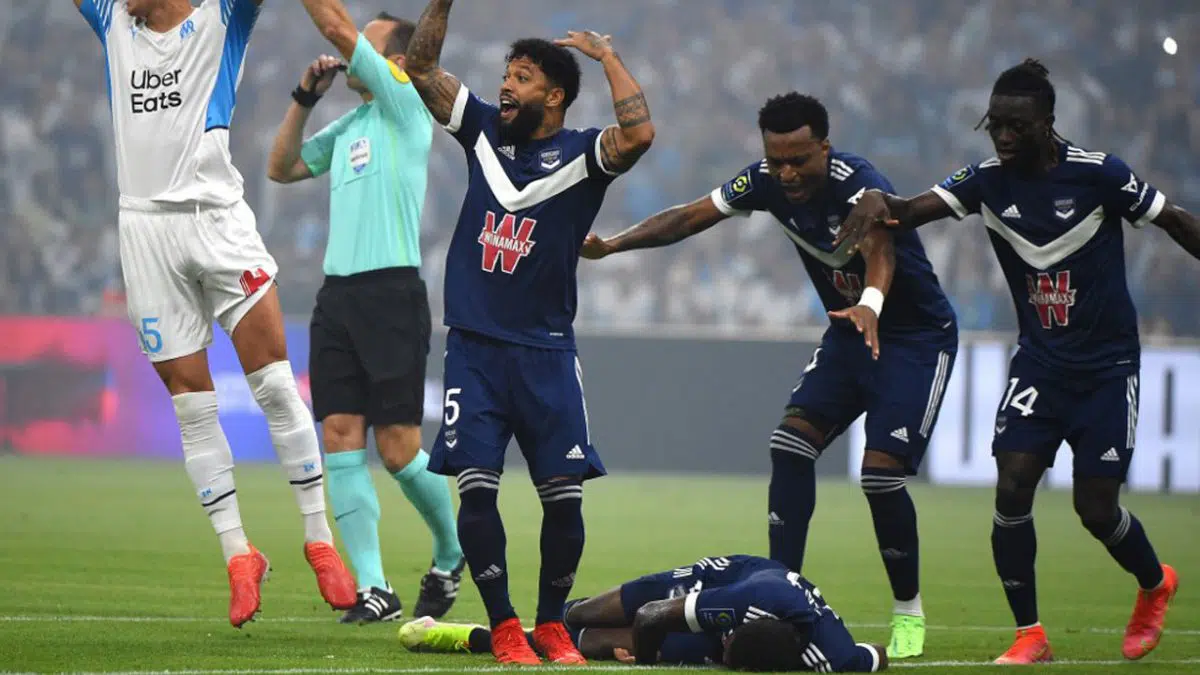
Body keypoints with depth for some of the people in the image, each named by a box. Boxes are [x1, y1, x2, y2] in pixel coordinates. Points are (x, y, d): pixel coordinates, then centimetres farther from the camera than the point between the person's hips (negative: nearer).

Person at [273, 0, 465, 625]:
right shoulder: (349, 127, 18)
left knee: (399, 450, -5)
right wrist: (304, 98, 16)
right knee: (341, 441, -3)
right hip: (338, 294, 7)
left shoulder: (405, 100, -3)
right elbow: (281, 168, 25)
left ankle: (452, 554, 19)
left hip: (392, 292, -7)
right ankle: (372, 587, -1)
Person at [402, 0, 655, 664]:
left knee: (564, 497, -4)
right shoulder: (484, 129, 10)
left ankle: (551, 624, 14)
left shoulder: (581, 154, -2)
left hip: (545, 353, -2)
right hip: (474, 347, 2)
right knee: (476, 487, -8)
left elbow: (639, 133, -23)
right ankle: (503, 627, 1)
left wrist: (607, 54, -12)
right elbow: (421, 66, 11)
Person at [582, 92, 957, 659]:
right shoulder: (767, 182, -11)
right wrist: (609, 246, -12)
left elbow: (877, 241, -53)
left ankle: (908, 612, 6)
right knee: (791, 442, -8)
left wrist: (871, 303, -74)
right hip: (850, 332, 7)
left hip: (918, 338, -7)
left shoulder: (857, 184, -32)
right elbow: (690, 218, -2)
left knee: (881, 472, -15)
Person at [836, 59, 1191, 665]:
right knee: (1011, 488, -12)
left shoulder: (1097, 175, -15)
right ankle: (1029, 635, 0)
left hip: (1107, 365, -3)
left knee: (1095, 506, -4)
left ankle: (1155, 585, 29)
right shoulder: (988, 180, -6)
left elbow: (1177, 223, -3)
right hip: (1039, 360, 3)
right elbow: (914, 211, -18)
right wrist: (879, 201, -40)